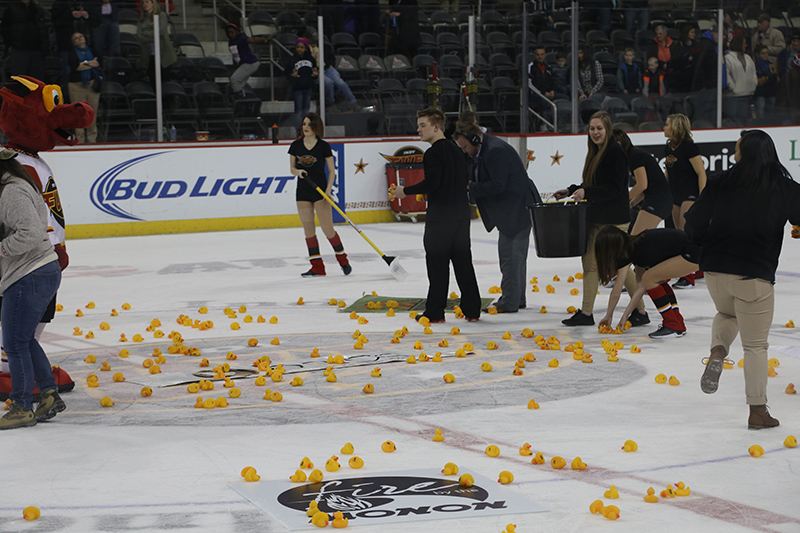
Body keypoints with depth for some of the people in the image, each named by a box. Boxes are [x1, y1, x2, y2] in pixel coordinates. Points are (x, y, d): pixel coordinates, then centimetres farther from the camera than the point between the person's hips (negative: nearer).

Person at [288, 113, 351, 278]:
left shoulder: (323, 146, -4)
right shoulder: (296, 146, 5)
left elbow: (332, 171, -1)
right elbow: (292, 168, 12)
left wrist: (328, 190, -13)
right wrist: (297, 171, -12)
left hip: (320, 191, -4)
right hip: (302, 191, 4)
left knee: (328, 229, -7)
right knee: (308, 229, 4)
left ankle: (342, 258, 13)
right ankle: (317, 267, 10)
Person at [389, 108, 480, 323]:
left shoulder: (433, 153, -13)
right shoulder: (456, 149, 13)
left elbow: (431, 183, -21)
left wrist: (405, 191, -9)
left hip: (440, 217, -8)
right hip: (461, 213, 8)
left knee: (437, 265, -2)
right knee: (463, 262, 10)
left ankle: (435, 312, 1)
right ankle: (472, 310, 12)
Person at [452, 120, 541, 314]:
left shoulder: (496, 150, -21)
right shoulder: (479, 151, 13)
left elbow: (498, 185, -24)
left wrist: (470, 187, -19)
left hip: (518, 208, -11)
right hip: (510, 210, 11)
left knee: (510, 255, -8)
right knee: (515, 255, 16)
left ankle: (509, 303, -4)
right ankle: (517, 299, 24)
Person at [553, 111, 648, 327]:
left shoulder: (616, 152, -14)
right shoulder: (595, 153, 14)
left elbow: (614, 188, -20)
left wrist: (587, 193, -28)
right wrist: (571, 191, 14)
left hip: (614, 218, -9)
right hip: (596, 217, 9)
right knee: (590, 261, 8)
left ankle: (640, 312, 5)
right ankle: (586, 313, 12)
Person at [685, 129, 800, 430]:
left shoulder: (720, 184, -2)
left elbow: (693, 224, -1)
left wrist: (705, 246, 19)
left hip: (715, 270, 2)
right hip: (755, 275, -2)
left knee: (727, 314, 33)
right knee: (756, 345, 8)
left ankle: (718, 351, 3)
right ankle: (758, 411, 7)